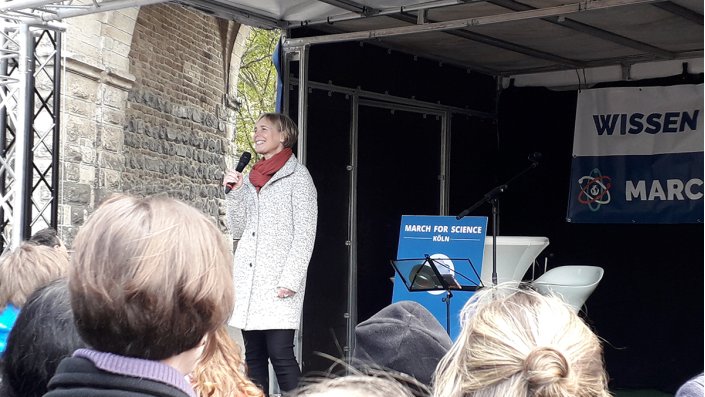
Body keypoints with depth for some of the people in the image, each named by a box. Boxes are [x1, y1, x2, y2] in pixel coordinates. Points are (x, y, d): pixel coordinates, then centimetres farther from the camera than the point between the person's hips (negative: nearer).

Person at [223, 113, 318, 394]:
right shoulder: (251, 179, 18)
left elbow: (305, 233, -6)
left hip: (278, 282, -6)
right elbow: (238, 230, 17)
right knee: (253, 356, 5)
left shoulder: (297, 175, 1)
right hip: (248, 279, 6)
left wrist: (291, 280, -15)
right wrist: (234, 191, 4)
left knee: (280, 353, -14)